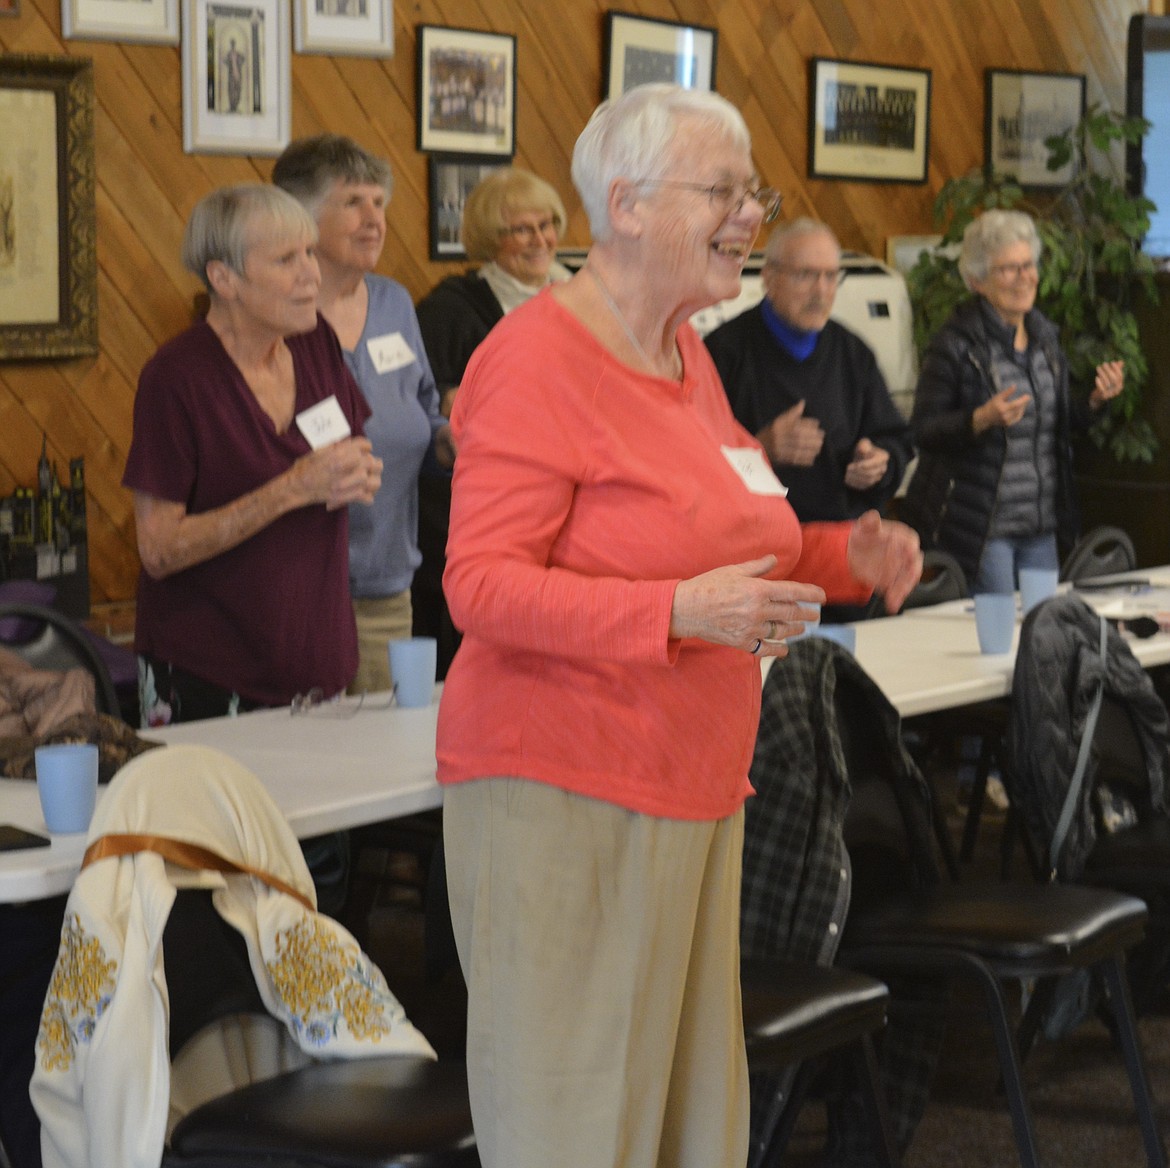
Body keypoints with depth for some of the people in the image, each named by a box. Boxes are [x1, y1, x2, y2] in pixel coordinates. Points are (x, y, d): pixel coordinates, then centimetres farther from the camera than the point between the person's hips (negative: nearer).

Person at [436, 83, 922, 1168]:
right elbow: (481, 585, -19)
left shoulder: (684, 351, 14)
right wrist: (680, 612, -28)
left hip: (692, 789, 9)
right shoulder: (538, 357, -13)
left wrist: (842, 553, 7)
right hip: (562, 791, -9)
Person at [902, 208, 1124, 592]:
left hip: (1041, 525, 7)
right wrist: (982, 420, -27)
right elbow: (922, 434, -12)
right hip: (977, 527, -6)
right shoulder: (954, 345, -11)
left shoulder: (1044, 336, 10)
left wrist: (1095, 401, 1)